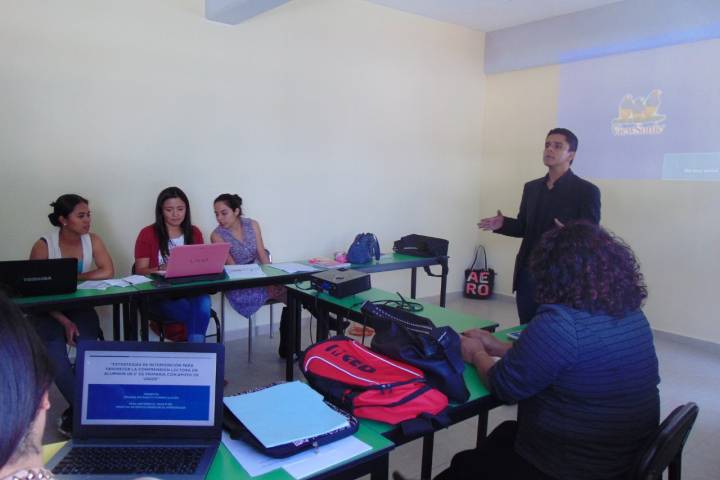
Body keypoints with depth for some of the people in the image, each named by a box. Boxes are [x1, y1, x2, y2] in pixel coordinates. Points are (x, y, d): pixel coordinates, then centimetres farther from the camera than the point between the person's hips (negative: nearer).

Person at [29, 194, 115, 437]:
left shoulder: (92, 240, -1)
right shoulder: (43, 246, -10)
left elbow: (107, 272, -14)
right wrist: (64, 321, -20)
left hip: (81, 307, 2)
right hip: (49, 311, -2)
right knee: (54, 353, -27)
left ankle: (76, 411, -3)